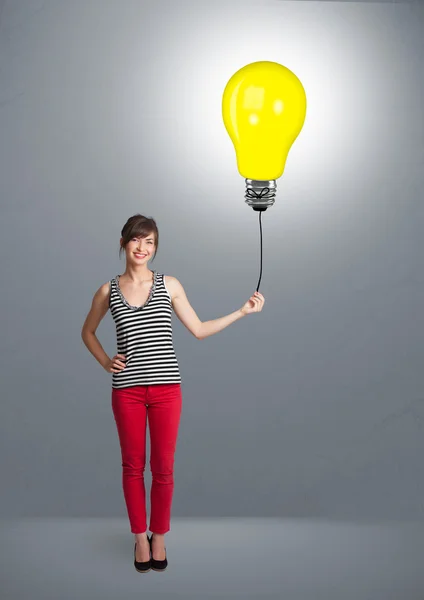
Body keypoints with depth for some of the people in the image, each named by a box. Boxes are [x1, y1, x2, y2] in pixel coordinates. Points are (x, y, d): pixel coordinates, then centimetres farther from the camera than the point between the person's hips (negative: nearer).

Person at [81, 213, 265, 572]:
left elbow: (199, 330, 6)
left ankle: (159, 536, 24)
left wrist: (243, 311, 1)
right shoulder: (108, 291, 4)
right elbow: (88, 332, 20)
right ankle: (140, 537, 26)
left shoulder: (169, 285, 3)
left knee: (163, 468, 6)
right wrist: (105, 362, 4)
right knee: (133, 466, 10)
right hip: (127, 390, 0)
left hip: (166, 388, 0)